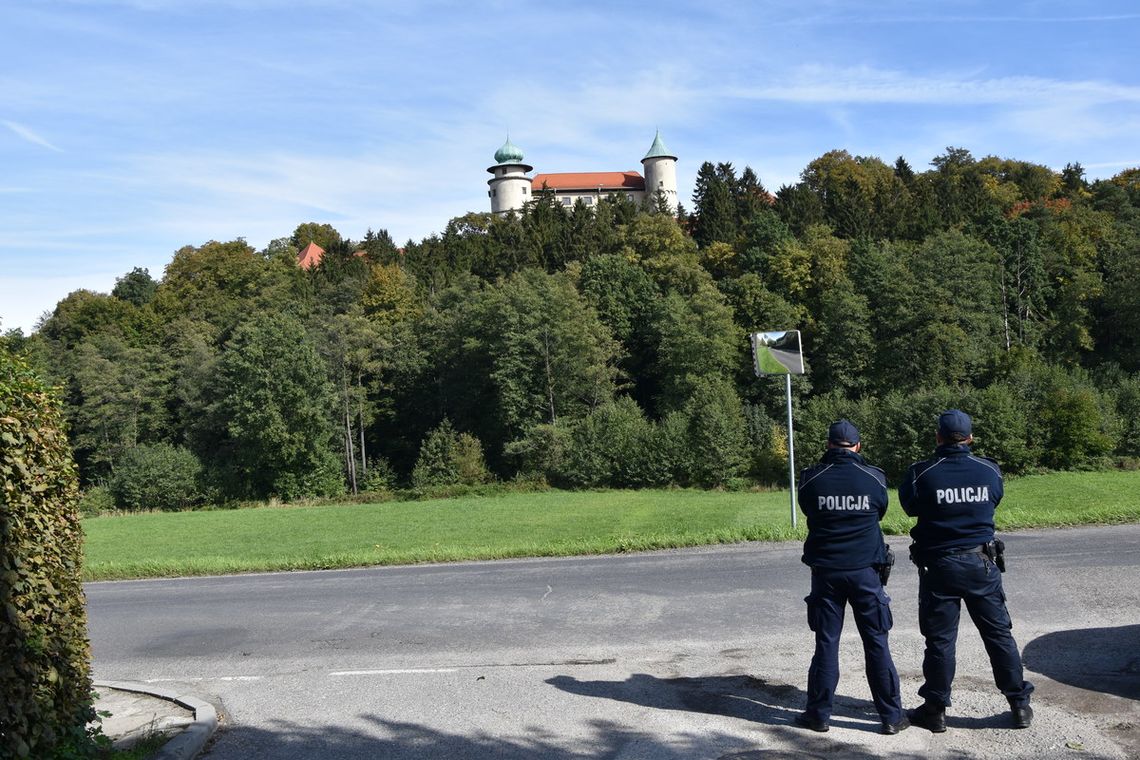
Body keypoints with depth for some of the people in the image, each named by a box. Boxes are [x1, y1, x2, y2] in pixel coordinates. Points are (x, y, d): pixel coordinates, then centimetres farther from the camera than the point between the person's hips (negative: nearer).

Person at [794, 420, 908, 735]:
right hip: (865, 570, 0)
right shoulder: (874, 478, -5)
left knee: (826, 643, 8)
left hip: (826, 571, 0)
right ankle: (891, 715, 13)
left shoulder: (811, 479, -6)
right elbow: (880, 513, 11)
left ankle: (818, 714, 14)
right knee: (876, 643, 7)